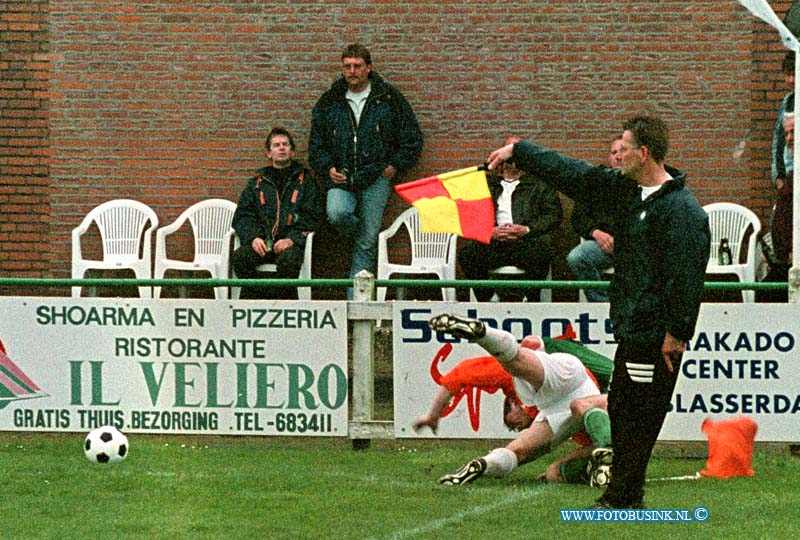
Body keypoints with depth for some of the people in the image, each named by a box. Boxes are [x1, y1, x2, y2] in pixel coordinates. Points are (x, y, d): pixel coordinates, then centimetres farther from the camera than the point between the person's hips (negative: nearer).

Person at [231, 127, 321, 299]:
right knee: (240, 257, -30)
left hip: (290, 242, -2)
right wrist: (253, 238, -7)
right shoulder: (257, 182, 22)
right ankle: (255, 298, -18)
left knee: (288, 259, -37)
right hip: (262, 242, 2)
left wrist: (293, 239, -13)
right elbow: (242, 216, 14)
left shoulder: (304, 181, 16)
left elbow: (311, 217, 5)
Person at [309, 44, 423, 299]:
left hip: (376, 178, -2)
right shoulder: (329, 103, 13)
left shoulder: (390, 99, 7)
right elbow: (316, 144, 20)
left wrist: (395, 165, 0)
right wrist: (328, 167, 3)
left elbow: (412, 139, 11)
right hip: (341, 178, 2)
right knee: (337, 214, -29)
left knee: (367, 243, -6)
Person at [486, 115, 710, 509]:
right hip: (630, 329, 10)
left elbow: (686, 277, -19)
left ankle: (621, 499, -1)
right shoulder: (625, 189, 12)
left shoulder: (683, 210, -16)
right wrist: (518, 151, 25)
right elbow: (573, 174, 21)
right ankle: (623, 498, 20)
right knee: (620, 416, 13)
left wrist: (676, 334, -21)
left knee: (636, 421, -5)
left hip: (656, 337, -10)